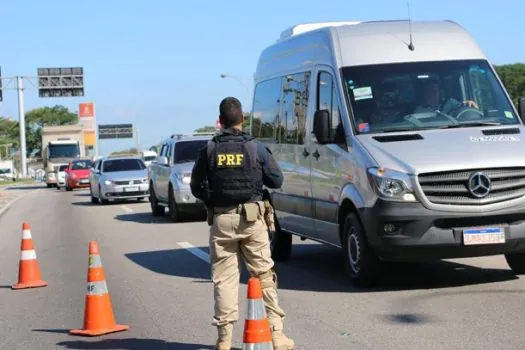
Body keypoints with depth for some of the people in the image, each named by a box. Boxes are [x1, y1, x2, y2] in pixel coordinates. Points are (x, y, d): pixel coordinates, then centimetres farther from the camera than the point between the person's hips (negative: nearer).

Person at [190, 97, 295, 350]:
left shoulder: (209, 150, 1)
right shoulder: (255, 148, -2)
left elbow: (196, 187, 3)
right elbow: (276, 180, 3)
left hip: (221, 219, 1)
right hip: (251, 218, -1)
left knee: (224, 277, 4)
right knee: (264, 274, 4)